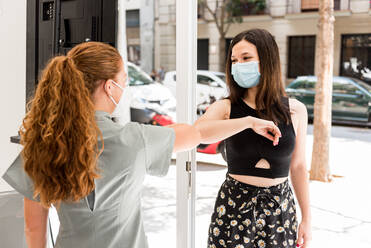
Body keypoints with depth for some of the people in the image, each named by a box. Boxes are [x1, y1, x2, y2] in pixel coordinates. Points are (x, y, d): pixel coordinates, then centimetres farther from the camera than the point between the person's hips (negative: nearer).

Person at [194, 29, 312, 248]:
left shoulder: (295, 110, 0)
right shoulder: (225, 108, -5)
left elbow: (298, 166, 7)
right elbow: (196, 132, -27)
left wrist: (306, 219, 8)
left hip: (279, 209, 1)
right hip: (234, 205, -1)